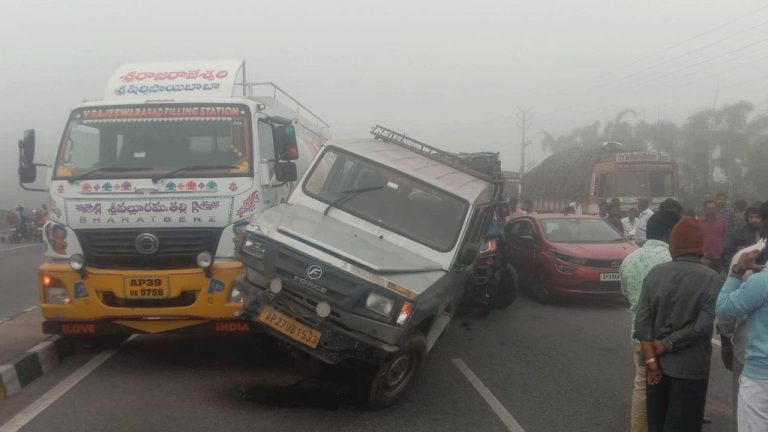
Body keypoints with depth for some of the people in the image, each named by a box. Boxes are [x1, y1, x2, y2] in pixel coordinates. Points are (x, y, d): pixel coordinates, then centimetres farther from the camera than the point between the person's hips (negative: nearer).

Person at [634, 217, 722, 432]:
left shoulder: (655, 273, -3)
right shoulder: (711, 279, -12)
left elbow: (642, 320, -7)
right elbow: (703, 326, -20)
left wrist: (651, 360, -6)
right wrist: (667, 345, -11)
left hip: (659, 363, 4)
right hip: (691, 367, -3)